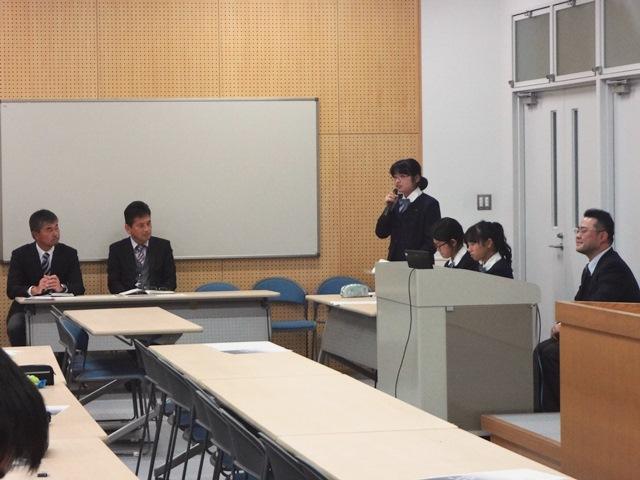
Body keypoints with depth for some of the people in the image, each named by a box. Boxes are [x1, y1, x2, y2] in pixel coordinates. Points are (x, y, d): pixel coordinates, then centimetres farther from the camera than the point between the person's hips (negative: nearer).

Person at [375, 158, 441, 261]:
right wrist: (389, 207, -4)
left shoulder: (429, 204, -5)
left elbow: (432, 241, -10)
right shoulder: (396, 202, 11)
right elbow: (381, 233, 6)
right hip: (394, 261, 5)